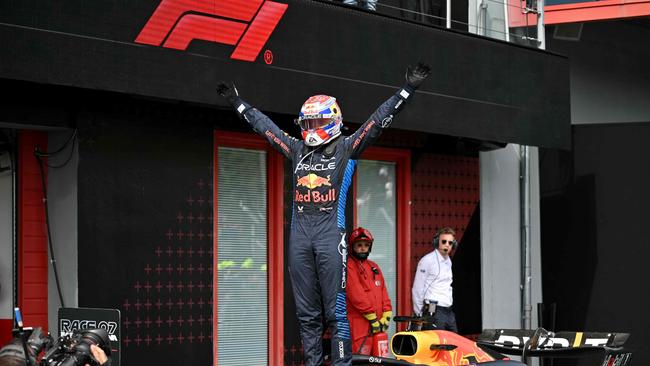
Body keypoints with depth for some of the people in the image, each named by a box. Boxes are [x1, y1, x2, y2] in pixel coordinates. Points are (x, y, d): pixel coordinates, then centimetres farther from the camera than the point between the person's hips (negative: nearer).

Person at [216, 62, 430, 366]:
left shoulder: (346, 148, 6)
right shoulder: (297, 150, 18)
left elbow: (379, 120, 1)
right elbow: (264, 125, 27)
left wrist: (408, 89, -5)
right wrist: (237, 102, 33)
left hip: (331, 234, -5)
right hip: (299, 235, 5)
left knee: (335, 310, -8)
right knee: (306, 312, 7)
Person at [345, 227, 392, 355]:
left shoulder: (374, 267, 20)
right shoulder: (349, 266, -4)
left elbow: (383, 292, 16)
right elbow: (357, 295, -12)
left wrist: (386, 316, 3)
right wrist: (373, 318, -12)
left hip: (378, 325, 8)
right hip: (359, 324, -7)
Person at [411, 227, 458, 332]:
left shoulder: (448, 261, 17)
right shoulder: (427, 260, -9)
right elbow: (417, 290, -9)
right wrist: (419, 315, -8)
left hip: (449, 312, 8)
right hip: (434, 312, -8)